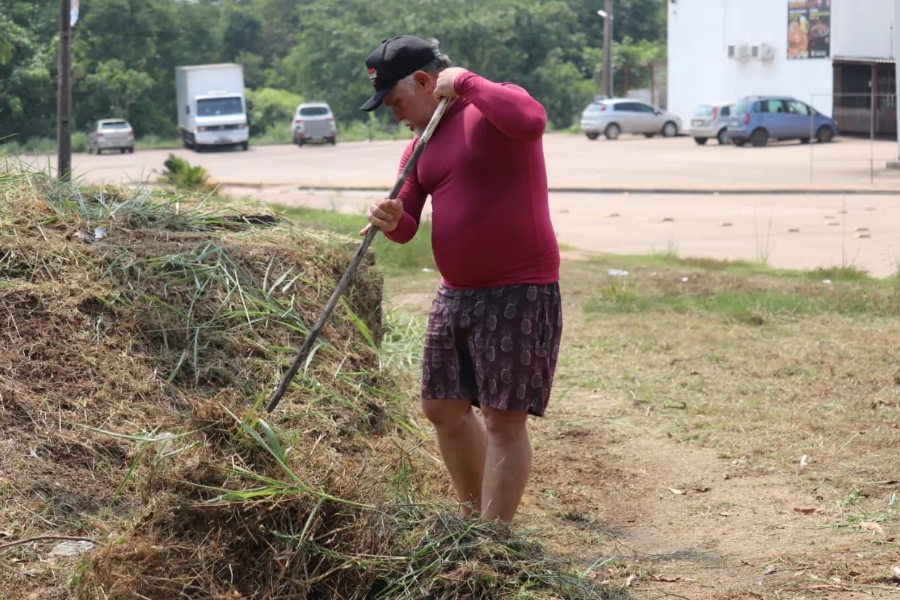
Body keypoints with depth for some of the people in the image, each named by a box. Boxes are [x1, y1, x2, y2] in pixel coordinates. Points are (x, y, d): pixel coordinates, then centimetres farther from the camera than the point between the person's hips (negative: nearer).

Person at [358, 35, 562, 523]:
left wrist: (465, 82, -23)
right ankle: (474, 516, 33)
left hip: (518, 294, -9)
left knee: (503, 419, -6)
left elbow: (531, 121, -35)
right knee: (443, 408, 17)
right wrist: (391, 220, -11)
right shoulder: (420, 147, 12)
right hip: (454, 294, 9)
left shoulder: (493, 105, -11)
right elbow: (407, 225, 13)